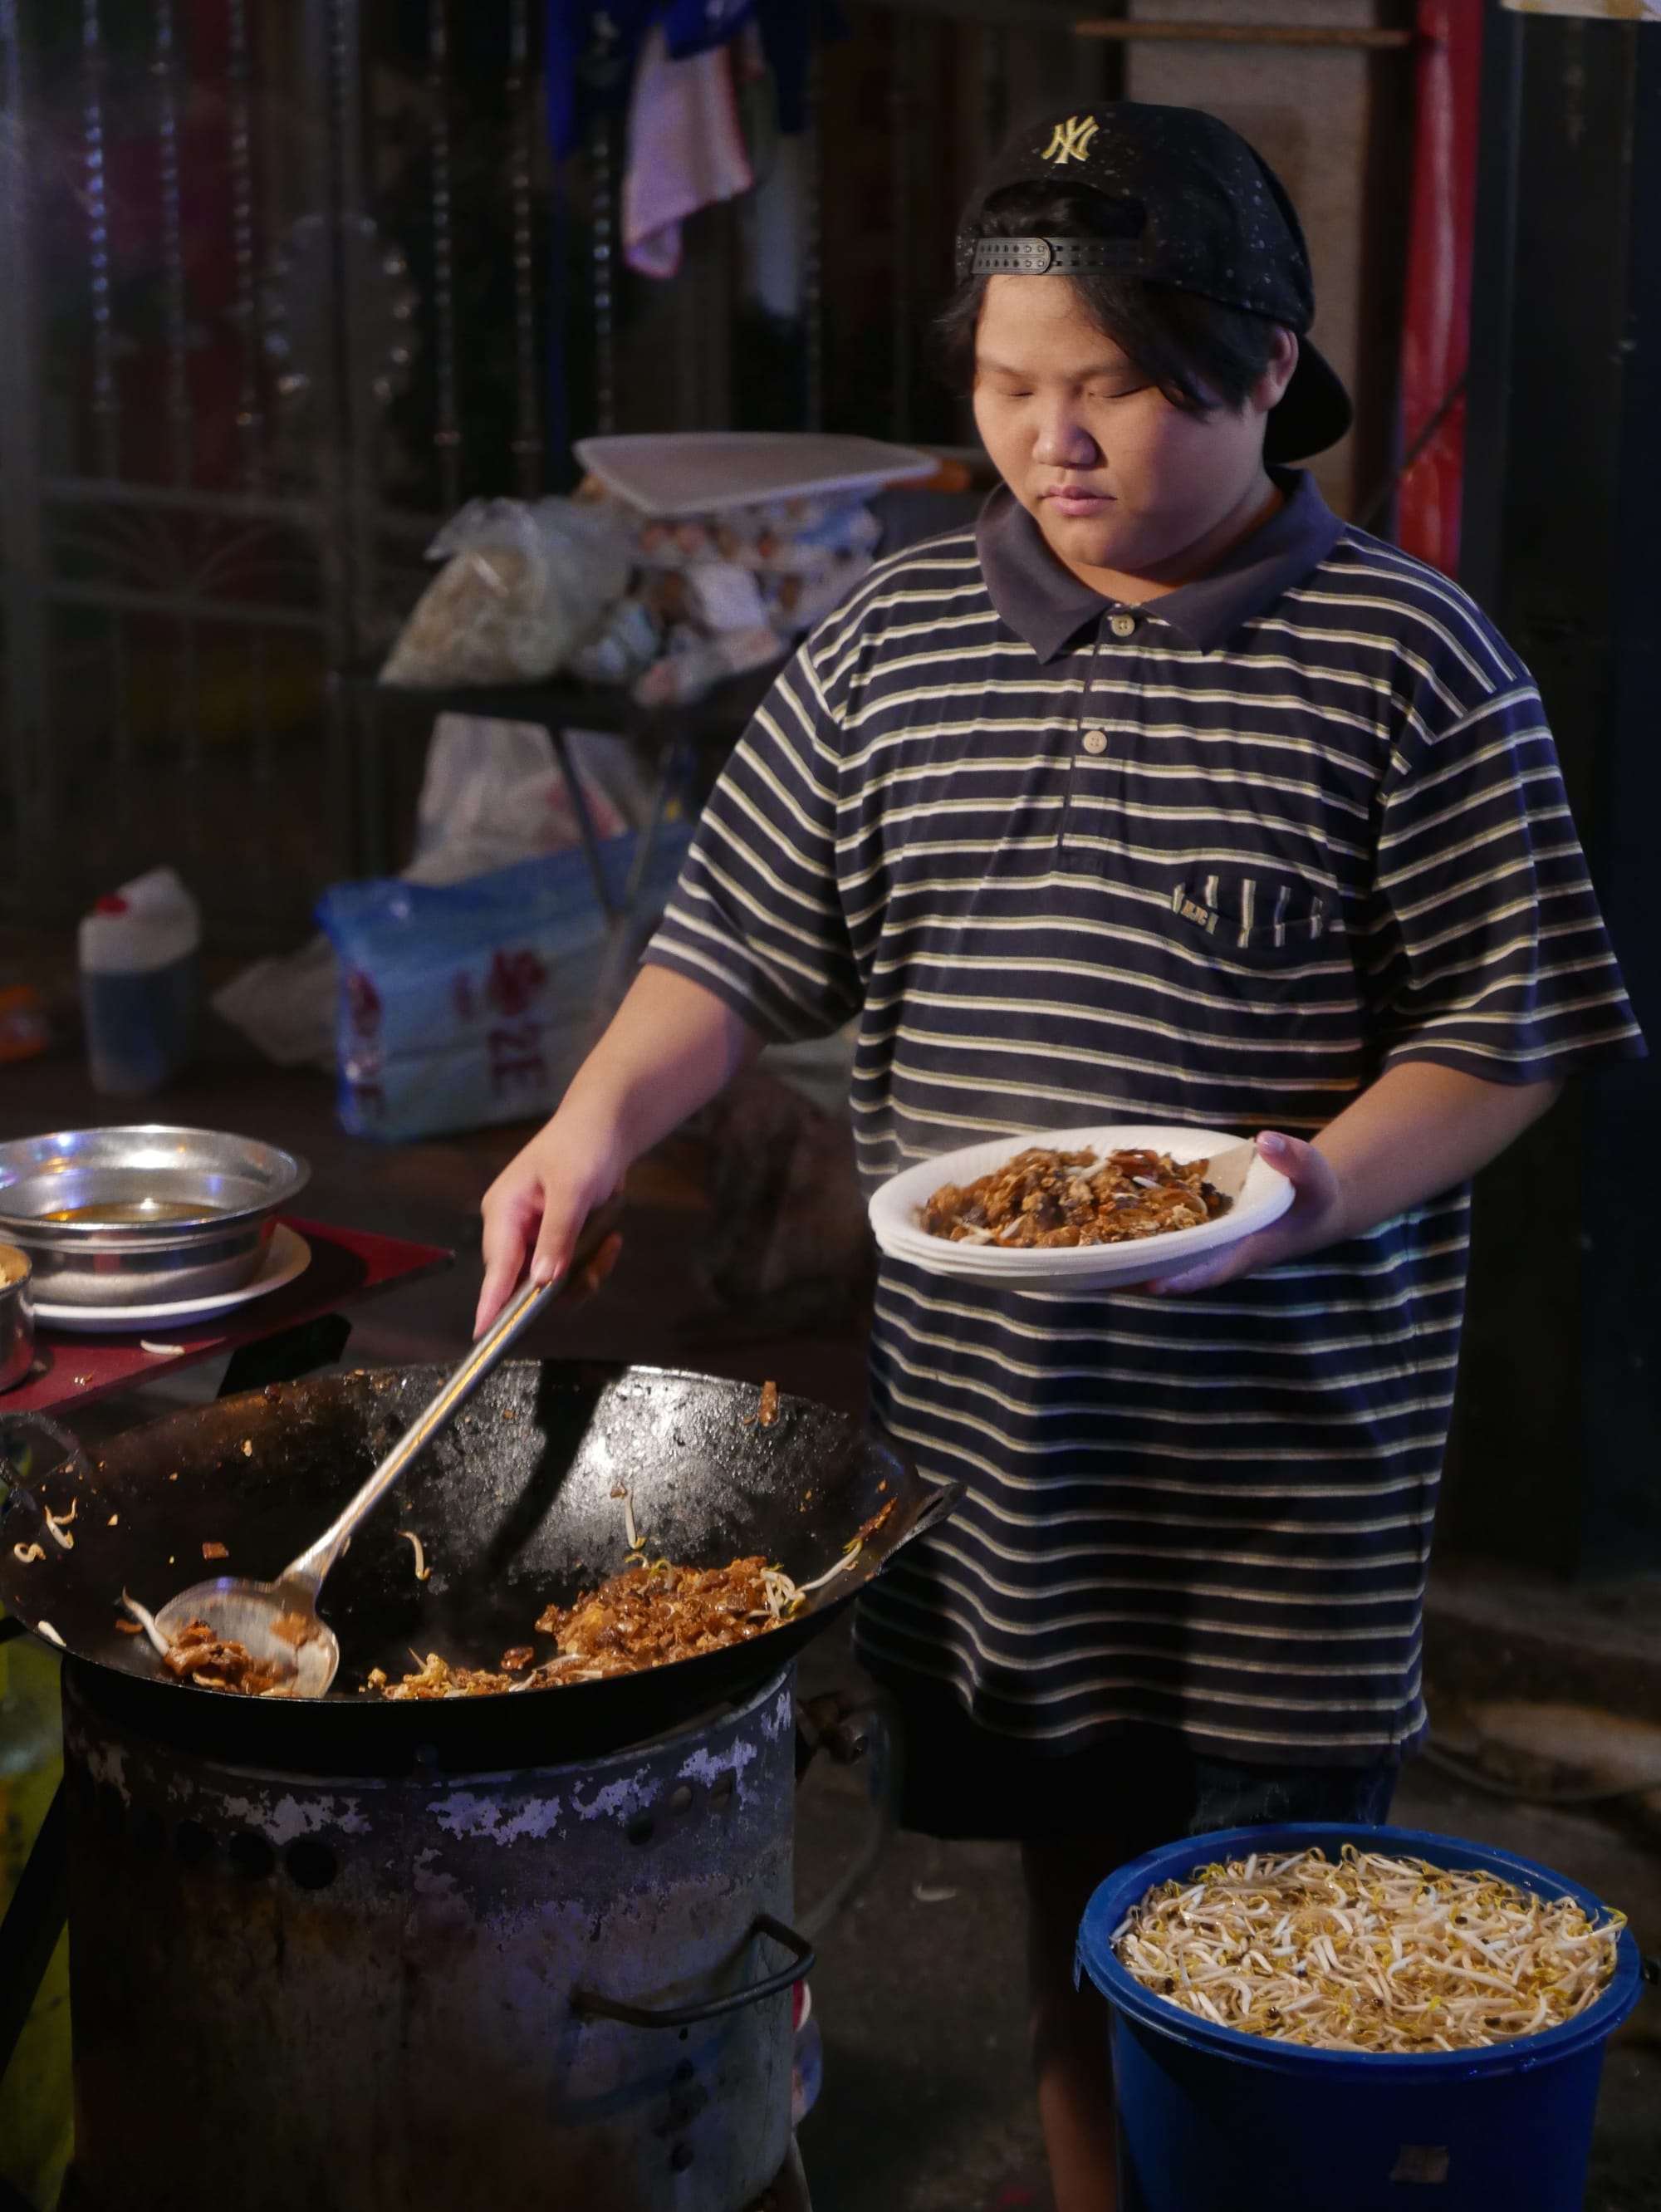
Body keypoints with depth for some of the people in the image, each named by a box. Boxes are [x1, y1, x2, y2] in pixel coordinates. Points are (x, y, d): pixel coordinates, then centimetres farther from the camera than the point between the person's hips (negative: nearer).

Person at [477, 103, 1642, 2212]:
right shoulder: (895, 639, 5)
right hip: (987, 1413, 3)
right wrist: (601, 1116, -9)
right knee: (1067, 1900, 17)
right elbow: (746, 935, 8)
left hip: (1288, 1443, -3)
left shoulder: (1408, 663, -7)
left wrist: (1322, 1187, -22)